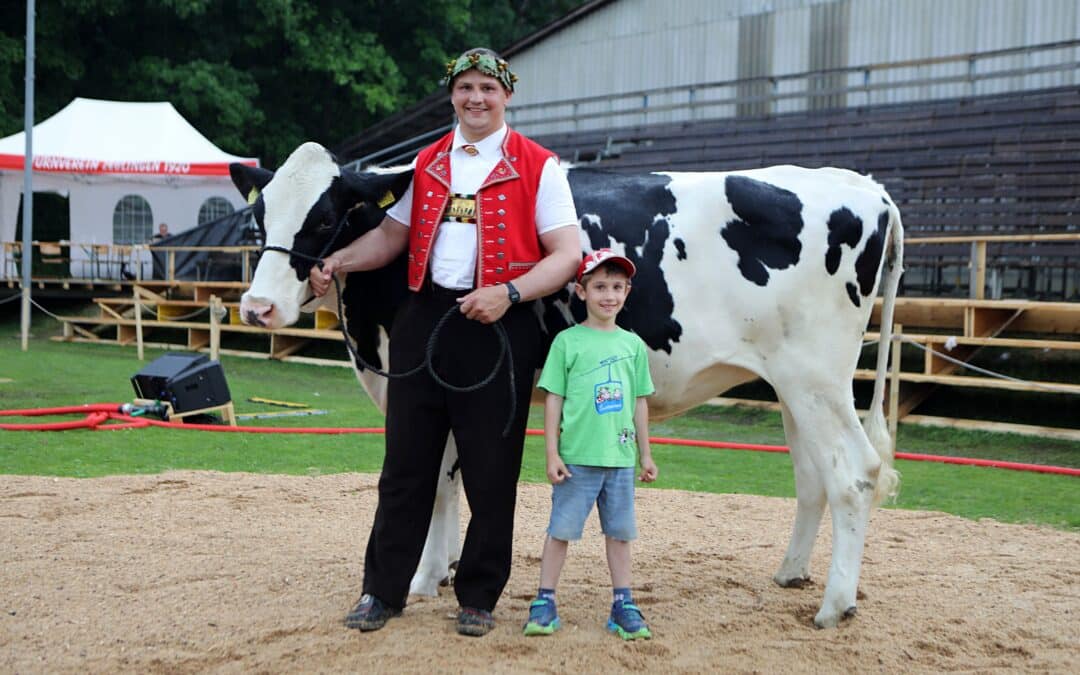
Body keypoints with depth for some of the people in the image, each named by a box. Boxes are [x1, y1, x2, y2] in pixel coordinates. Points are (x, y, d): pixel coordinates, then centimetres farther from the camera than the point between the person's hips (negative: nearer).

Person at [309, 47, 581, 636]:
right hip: (423, 318, 4)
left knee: (491, 472, 3)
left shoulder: (537, 167, 0)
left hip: (498, 328, -3)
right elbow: (392, 235, 18)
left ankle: (478, 598, 16)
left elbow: (567, 255, -5)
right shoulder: (427, 163, 15)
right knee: (405, 464, 7)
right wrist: (338, 261, 1)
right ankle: (382, 591, 17)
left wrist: (509, 292, -19)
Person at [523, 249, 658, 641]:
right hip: (576, 457, -3)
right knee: (561, 529, 2)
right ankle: (544, 602, 11)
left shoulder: (633, 344, 9)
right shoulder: (567, 341, -2)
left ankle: (623, 605, 18)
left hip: (621, 458, 3)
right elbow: (554, 399, -2)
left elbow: (639, 402, 14)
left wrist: (645, 454, 14)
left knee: (619, 531, 10)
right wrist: (552, 454, -7)